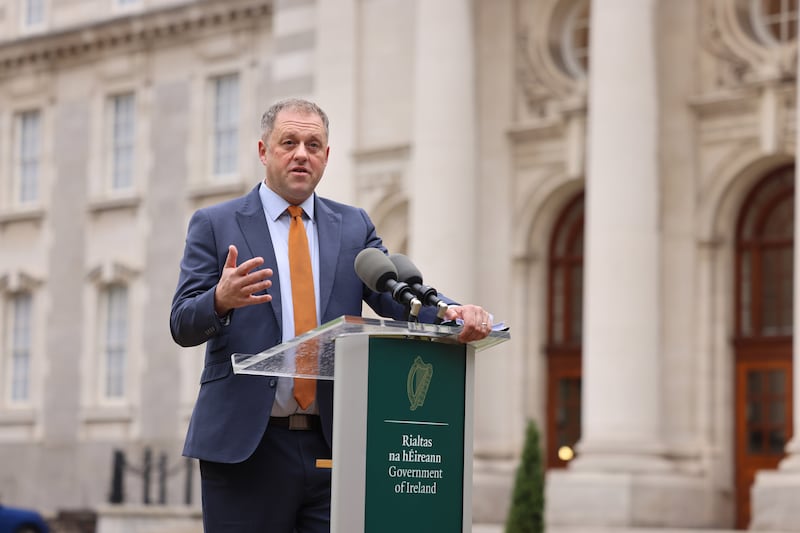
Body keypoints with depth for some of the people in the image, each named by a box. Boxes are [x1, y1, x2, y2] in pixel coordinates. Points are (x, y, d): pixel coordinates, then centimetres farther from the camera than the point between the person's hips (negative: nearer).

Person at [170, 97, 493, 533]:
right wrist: (221, 300, -26)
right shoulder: (215, 225, 5)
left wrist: (451, 313, -22)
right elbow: (182, 325, -3)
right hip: (245, 447, -2)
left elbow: (400, 296, 0)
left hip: (334, 443, 3)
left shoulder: (353, 226, 14)